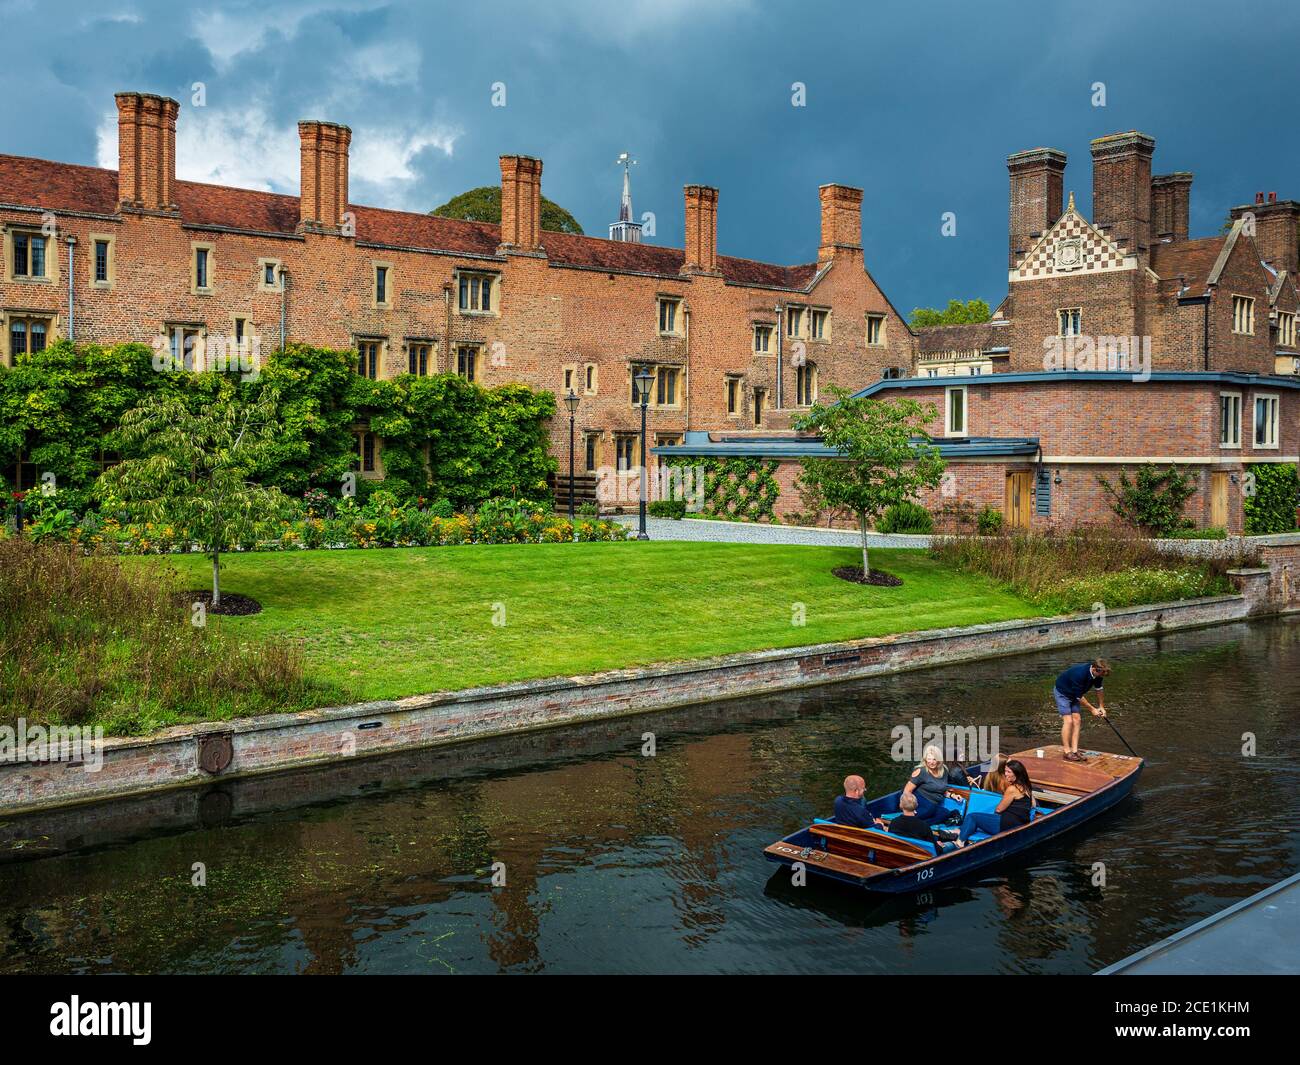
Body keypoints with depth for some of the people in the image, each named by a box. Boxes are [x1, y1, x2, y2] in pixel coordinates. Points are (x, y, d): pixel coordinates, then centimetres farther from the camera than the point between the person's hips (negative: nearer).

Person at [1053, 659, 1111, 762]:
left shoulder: (1097, 673, -14)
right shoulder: (1080, 674, -38)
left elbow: (1099, 689, 6)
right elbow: (1079, 697, -27)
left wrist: (1101, 707, 8)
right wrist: (1092, 709, -17)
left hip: (1073, 694, 8)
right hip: (1061, 693, -8)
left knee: (1076, 720, 0)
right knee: (1068, 721, -14)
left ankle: (1075, 751, 1)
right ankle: (1067, 753, -10)